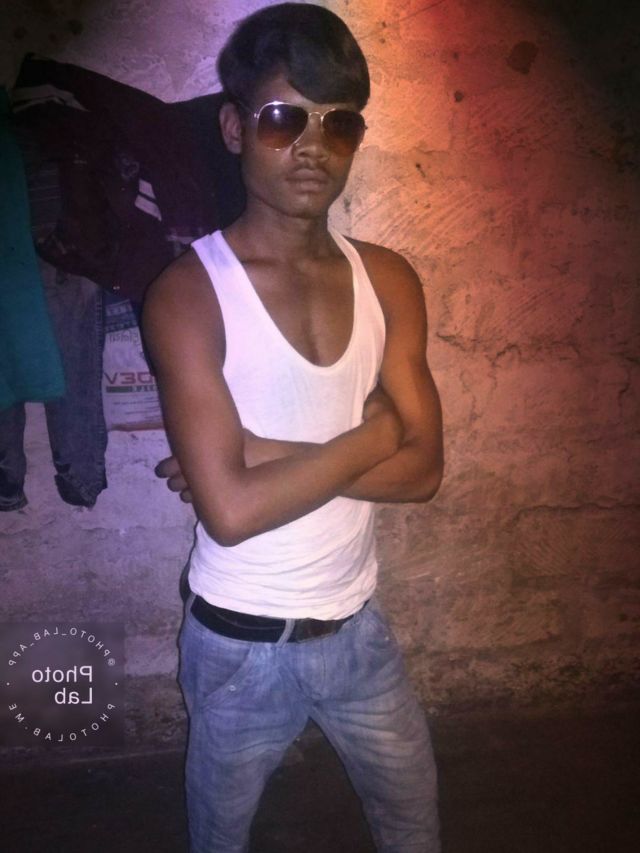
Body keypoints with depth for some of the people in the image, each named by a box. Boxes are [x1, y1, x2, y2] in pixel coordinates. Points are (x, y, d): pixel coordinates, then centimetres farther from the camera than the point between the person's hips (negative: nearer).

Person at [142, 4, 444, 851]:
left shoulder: (388, 281, -4)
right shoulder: (190, 292, -20)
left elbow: (423, 469, -10)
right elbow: (230, 508, -27)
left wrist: (263, 456, -20)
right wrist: (369, 437, -17)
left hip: (356, 626, 4)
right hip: (241, 644, -3)